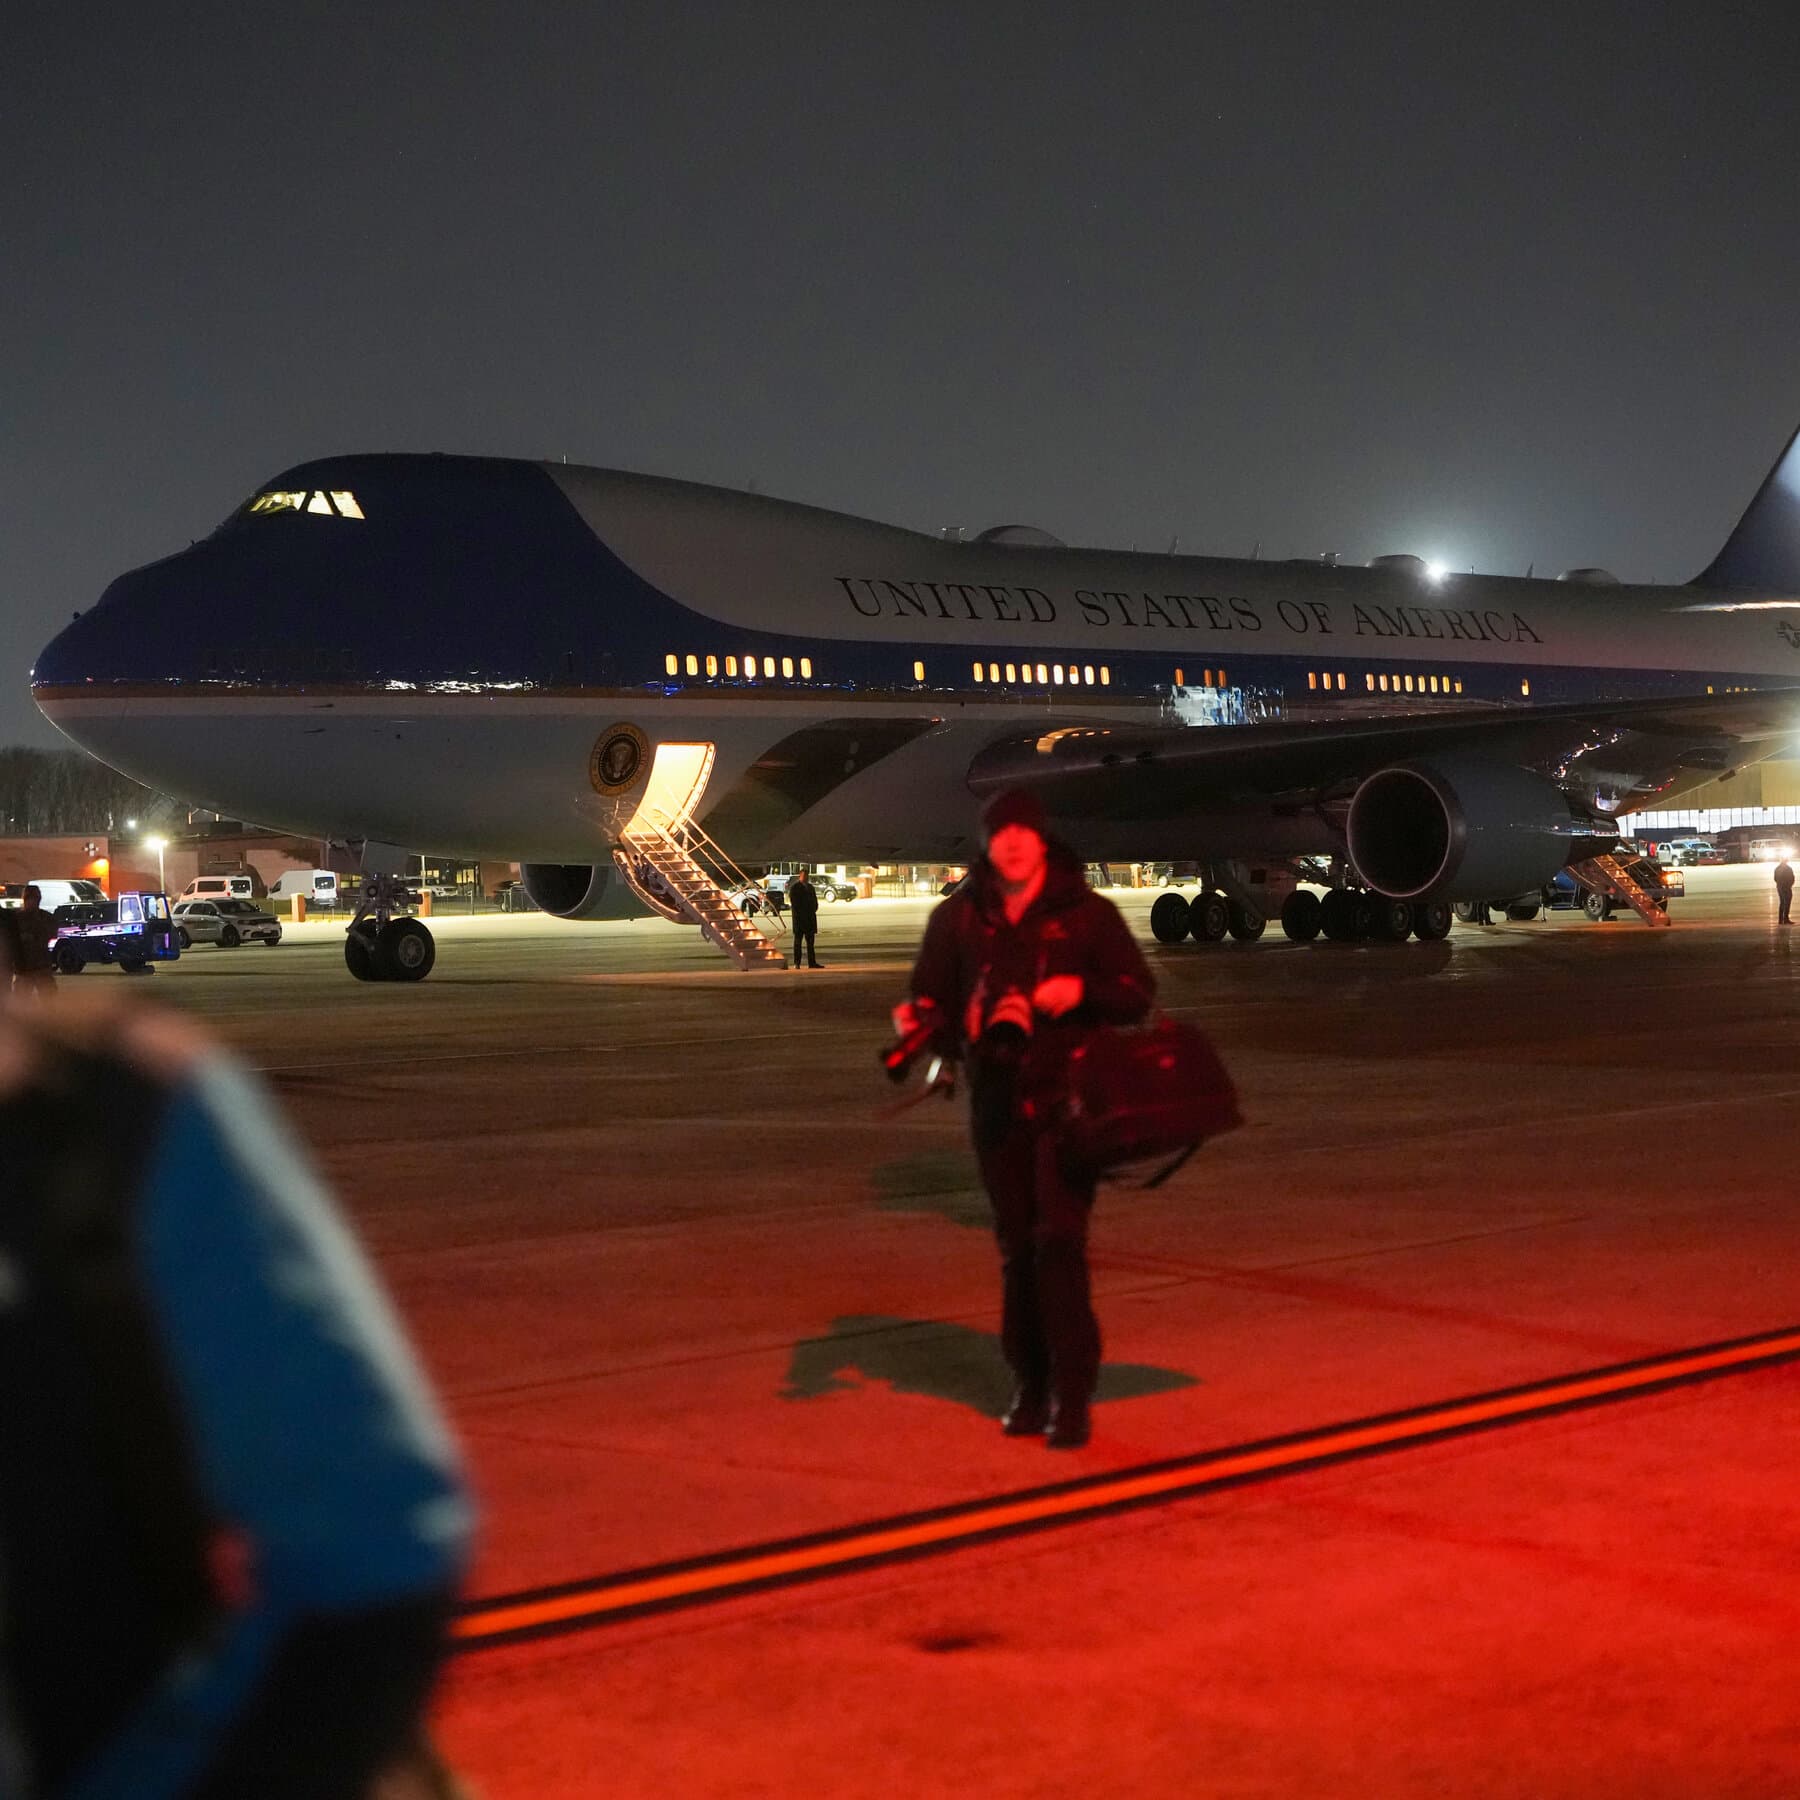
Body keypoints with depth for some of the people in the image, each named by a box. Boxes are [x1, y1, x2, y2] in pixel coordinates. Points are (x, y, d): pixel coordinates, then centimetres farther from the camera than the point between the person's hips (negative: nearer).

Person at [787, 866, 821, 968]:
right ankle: (796, 963, -3)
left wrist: (813, 911, 4)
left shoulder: (810, 887, 17)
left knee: (810, 941, 5)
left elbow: (814, 901, 18)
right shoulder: (794, 887, -3)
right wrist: (799, 913, -11)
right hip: (799, 918, -6)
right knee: (798, 941, -3)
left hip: (810, 918, 6)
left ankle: (812, 963, 6)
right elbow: (793, 902, -8)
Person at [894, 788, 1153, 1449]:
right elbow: (931, 993, 12)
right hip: (997, 1097, 3)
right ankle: (1029, 1387, 20)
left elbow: (1137, 993, 4)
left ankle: (1071, 1395, -6)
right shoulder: (959, 917, 7)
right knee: (1016, 1247, 9)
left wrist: (1081, 991, -15)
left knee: (1059, 1241, -11)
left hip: (1067, 1096, -3)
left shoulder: (1086, 913, 1)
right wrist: (916, 1020, -12)